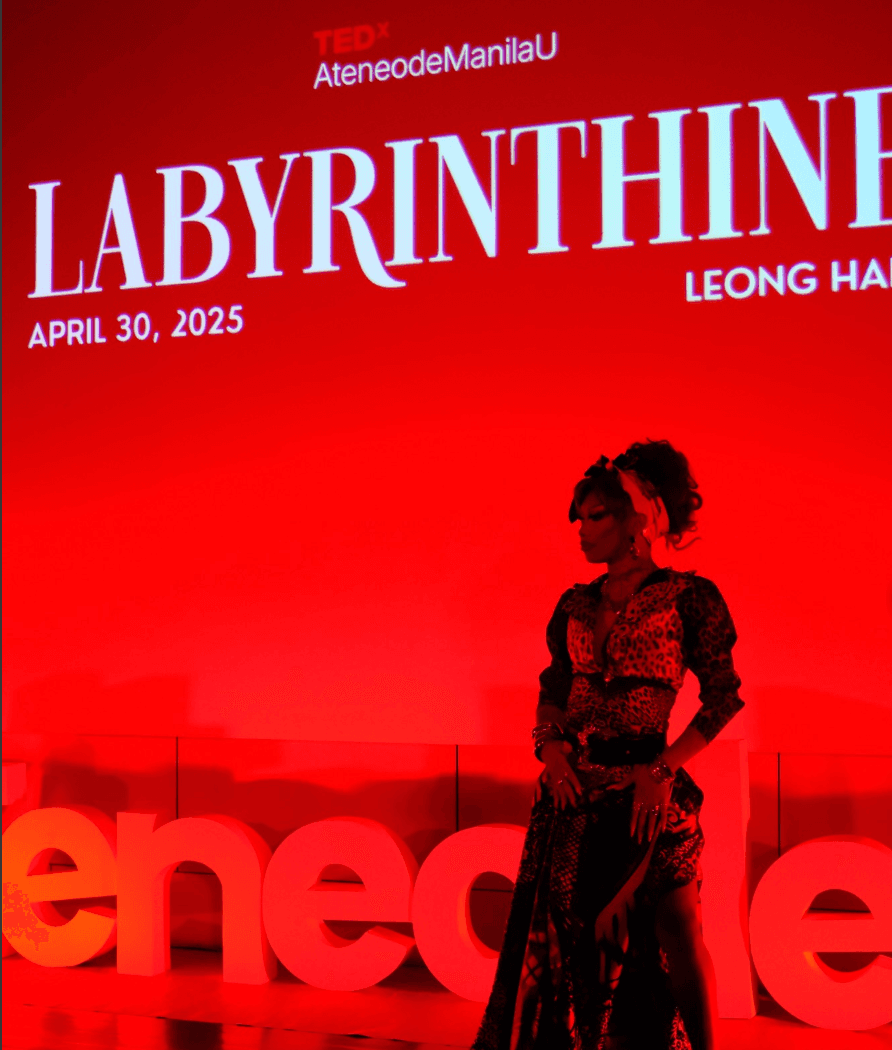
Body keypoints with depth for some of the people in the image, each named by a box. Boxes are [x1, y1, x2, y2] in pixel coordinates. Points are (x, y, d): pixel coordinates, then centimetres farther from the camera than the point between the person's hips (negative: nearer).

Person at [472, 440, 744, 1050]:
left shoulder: (689, 599, -5)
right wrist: (551, 746, -3)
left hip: (645, 787, -5)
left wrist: (663, 770, -15)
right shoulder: (576, 605, 11)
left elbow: (724, 697, -7)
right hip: (574, 787, 6)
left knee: (676, 929, -9)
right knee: (562, 928, 8)